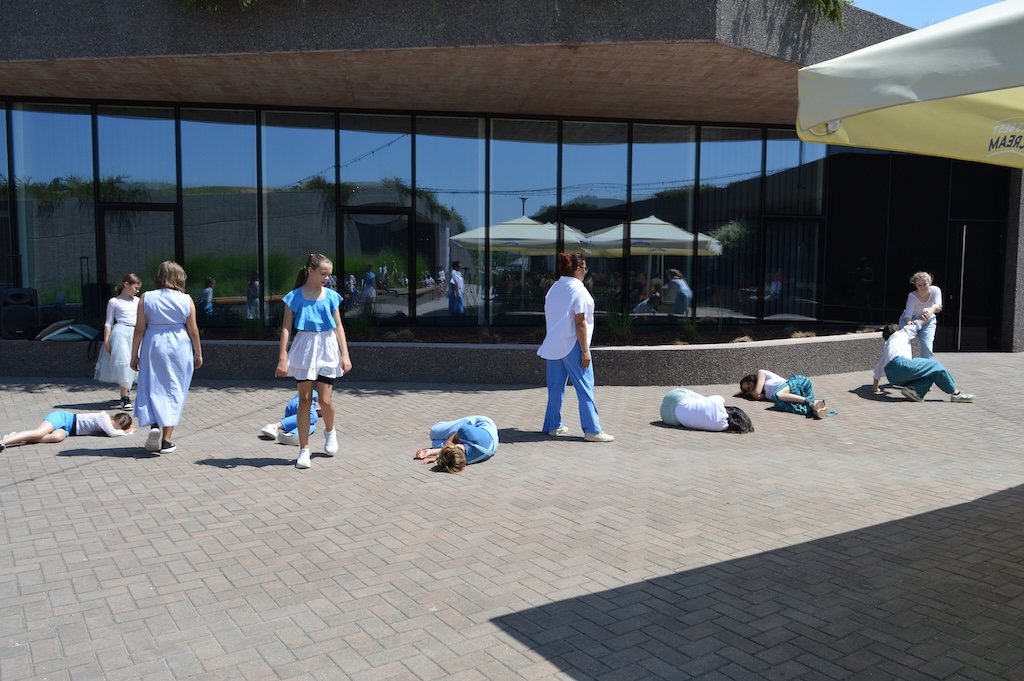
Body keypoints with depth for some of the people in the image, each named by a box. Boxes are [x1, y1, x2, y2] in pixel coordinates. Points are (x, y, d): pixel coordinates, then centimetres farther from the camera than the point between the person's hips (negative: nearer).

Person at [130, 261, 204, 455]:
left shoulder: (146, 298, -1)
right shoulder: (186, 300, -3)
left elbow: (139, 329, -1)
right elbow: (193, 331, 0)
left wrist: (134, 354, 7)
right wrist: (198, 354, 11)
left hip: (153, 347, 1)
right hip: (179, 349, 0)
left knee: (152, 388, 13)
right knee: (174, 391, 5)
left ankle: (154, 425, -10)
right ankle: (166, 440, 6)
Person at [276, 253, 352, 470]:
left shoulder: (331, 296, 3)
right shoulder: (295, 296, -4)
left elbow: (338, 326, 5)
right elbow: (286, 328, -5)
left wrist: (345, 354, -1)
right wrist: (283, 358, -10)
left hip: (327, 349, 1)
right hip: (304, 349, -1)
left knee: (325, 400, 0)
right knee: (304, 399, 2)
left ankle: (330, 431, 32)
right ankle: (304, 449, 10)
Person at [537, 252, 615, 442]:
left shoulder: (554, 288, 10)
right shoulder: (578, 289, -12)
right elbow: (580, 323, -16)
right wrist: (585, 351, -14)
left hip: (553, 345, 8)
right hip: (572, 344, -8)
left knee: (556, 387, 13)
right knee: (585, 387, -3)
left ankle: (553, 426, 18)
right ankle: (592, 430, -2)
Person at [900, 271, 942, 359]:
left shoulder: (935, 290, -22)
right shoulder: (912, 296, -29)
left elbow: (938, 307, -36)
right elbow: (908, 314, -37)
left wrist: (931, 309, -60)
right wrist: (908, 323, -60)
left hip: (928, 320, 2)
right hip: (911, 319, -2)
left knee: (927, 346, -13)